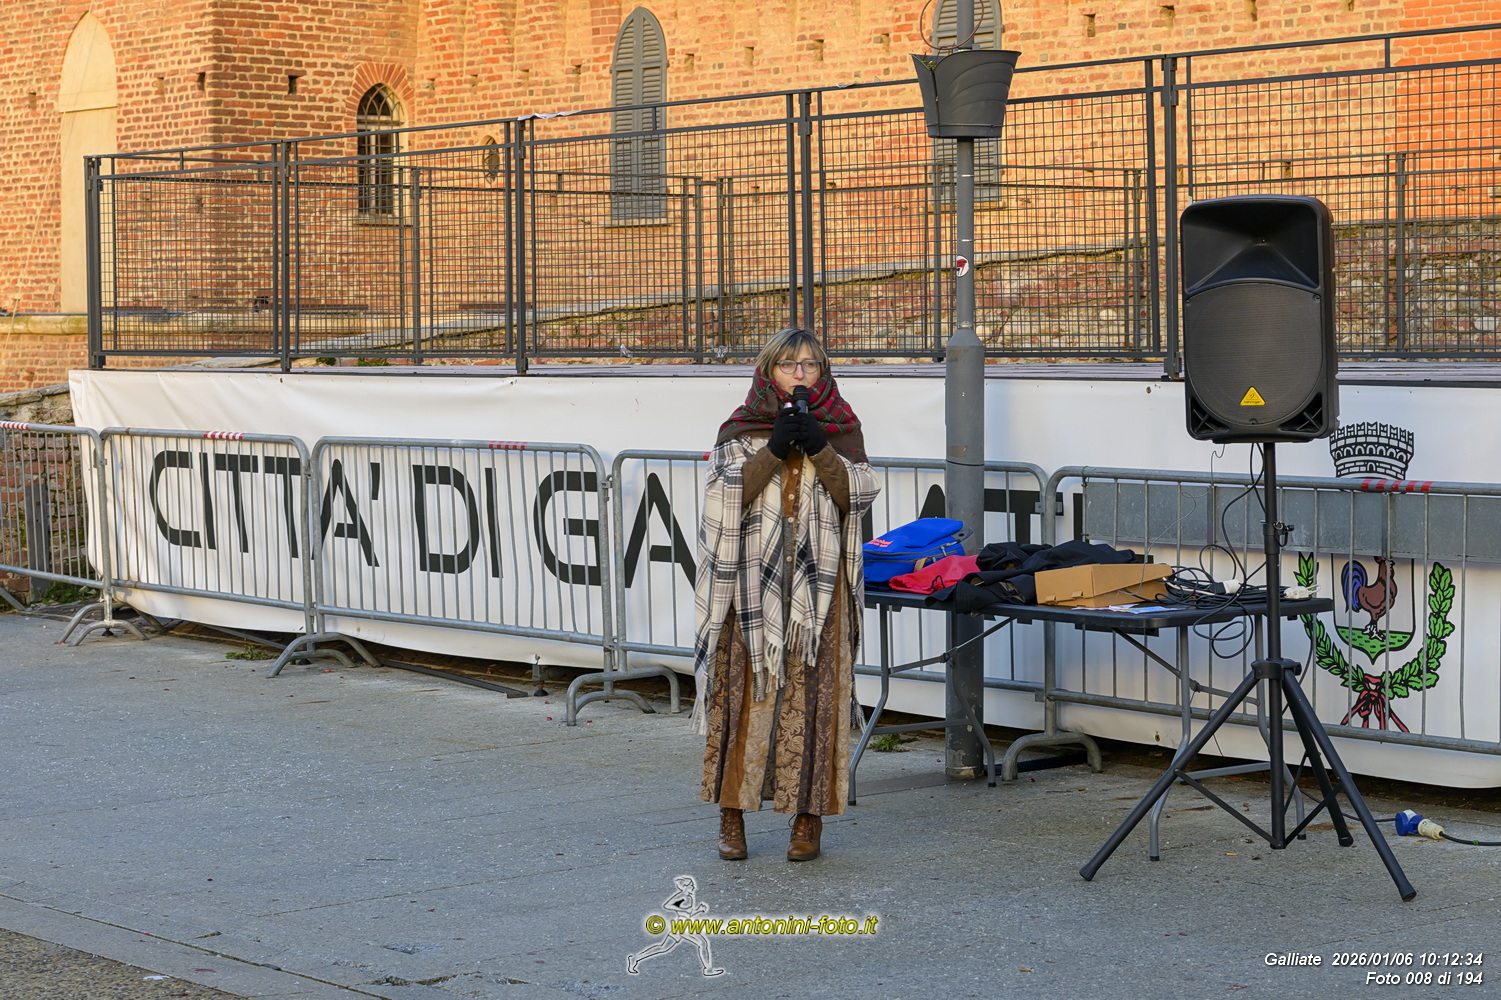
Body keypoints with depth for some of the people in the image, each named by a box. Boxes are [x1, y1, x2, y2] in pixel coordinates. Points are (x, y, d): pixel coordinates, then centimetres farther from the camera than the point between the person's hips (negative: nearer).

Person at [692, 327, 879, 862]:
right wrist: (774, 450, -17)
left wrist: (819, 447, -15)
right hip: (753, 578, 0)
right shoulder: (742, 428, 7)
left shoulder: (840, 427, 9)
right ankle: (732, 814, 5)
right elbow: (725, 491, -7)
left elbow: (858, 492, -3)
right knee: (743, 689, -2)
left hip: (818, 582, 1)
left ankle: (809, 816, 4)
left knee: (814, 693, -2)